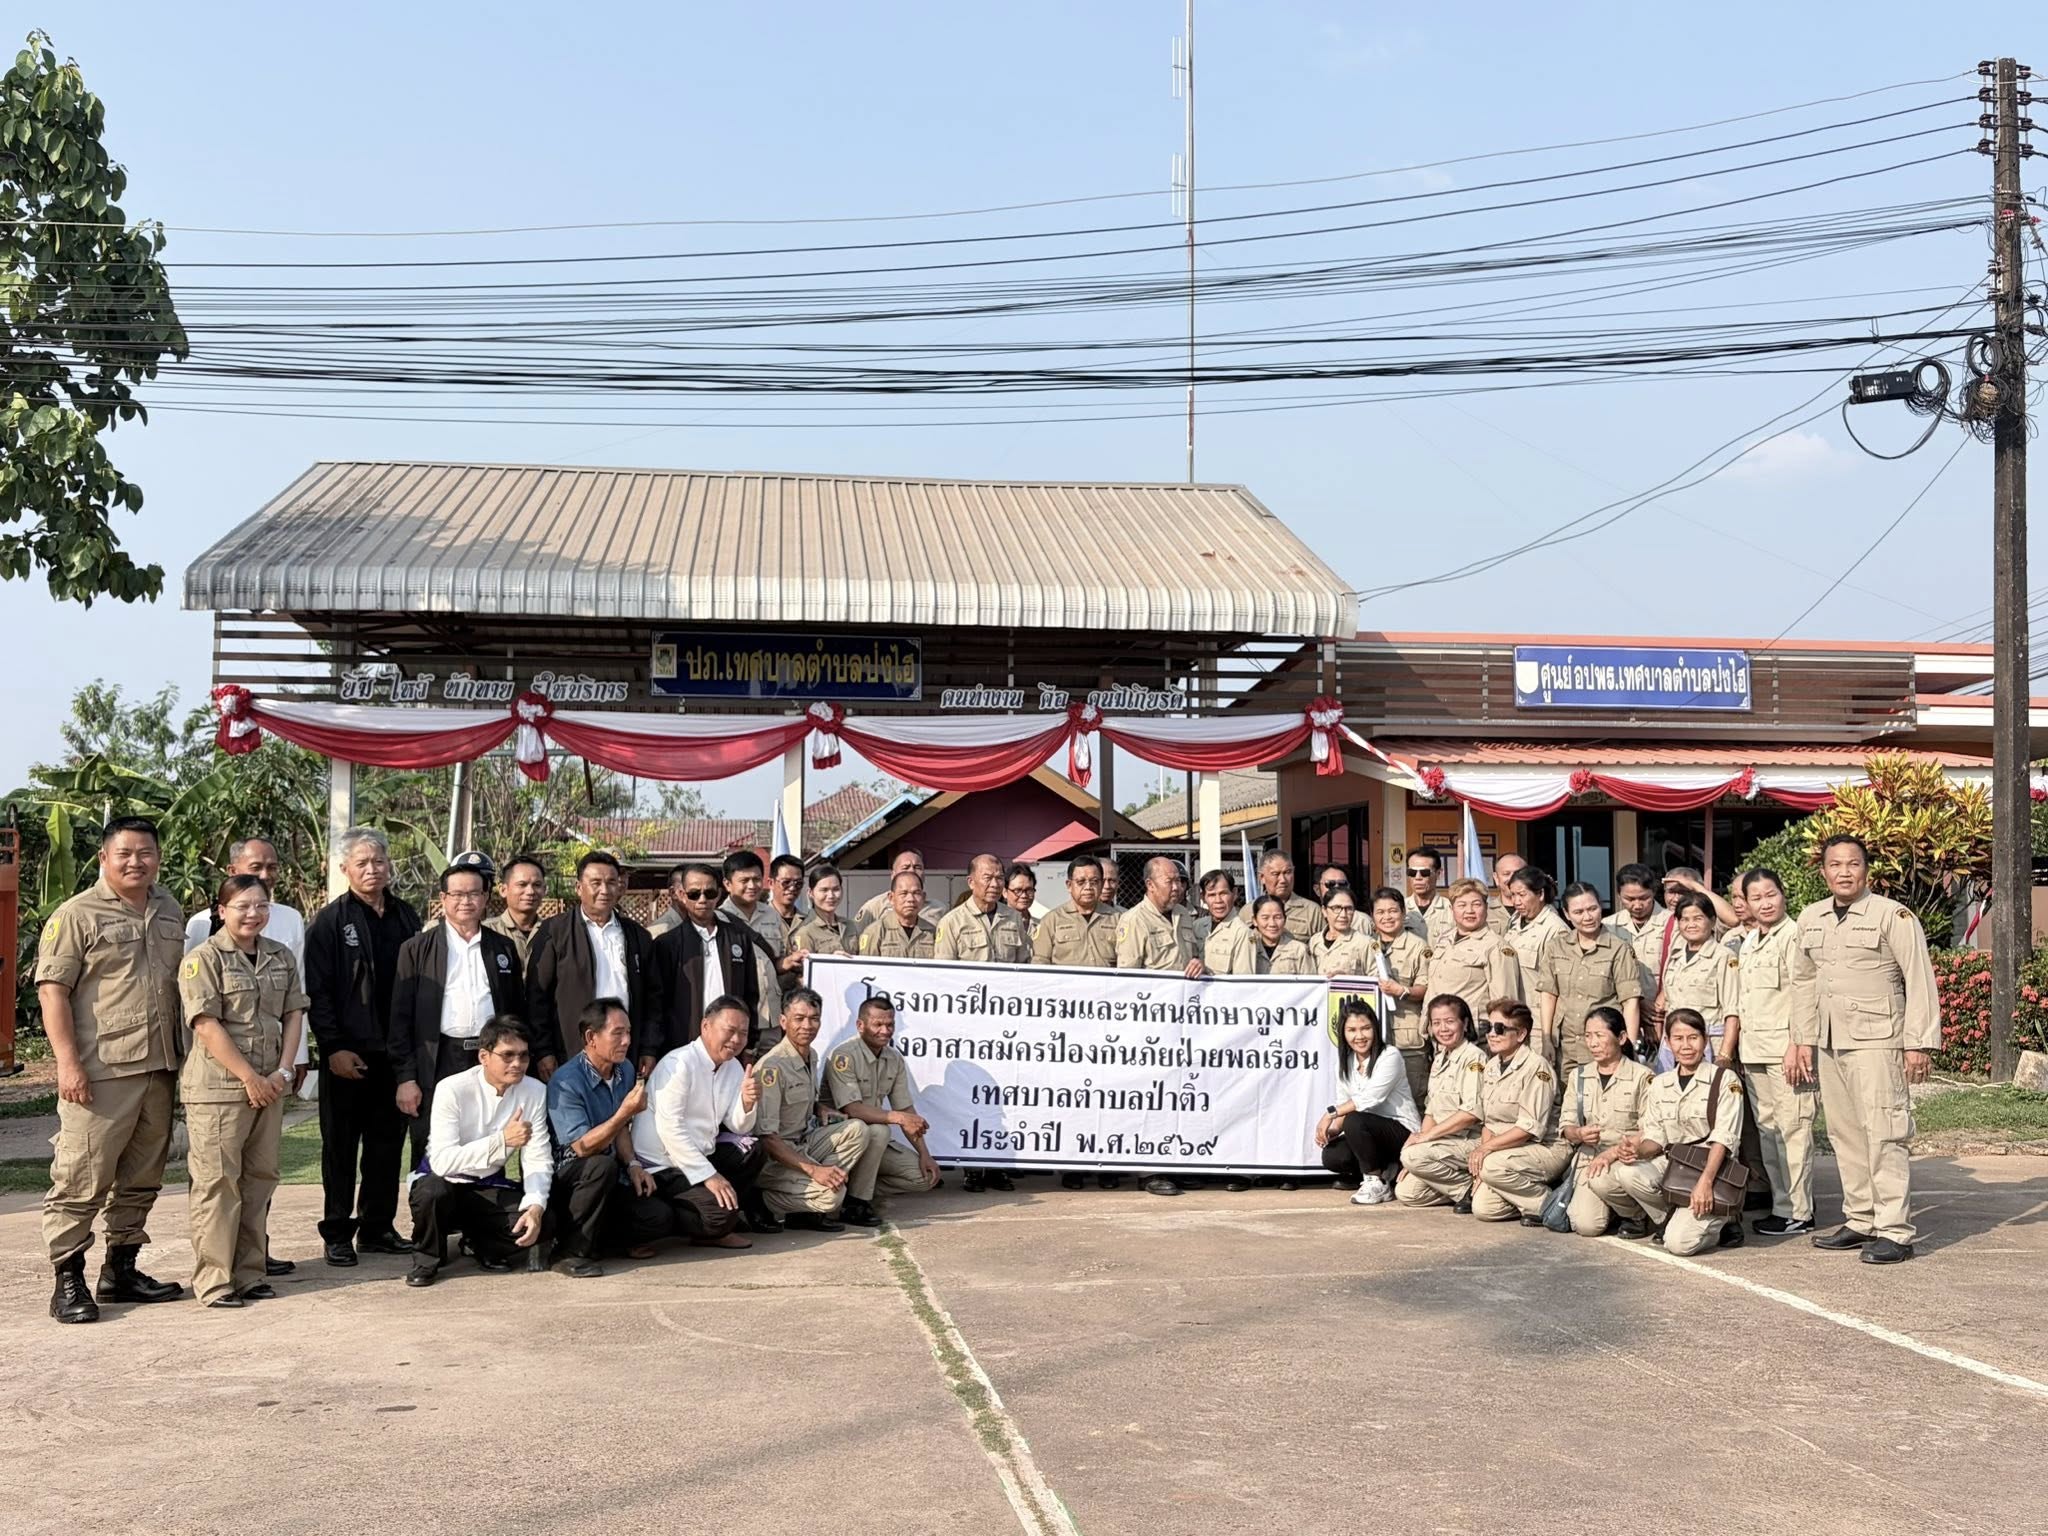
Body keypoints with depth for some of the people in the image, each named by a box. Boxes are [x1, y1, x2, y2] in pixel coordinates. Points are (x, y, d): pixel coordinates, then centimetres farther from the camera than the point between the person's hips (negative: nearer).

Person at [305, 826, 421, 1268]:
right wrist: (334, 1047, -13)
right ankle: (337, 1234, 10)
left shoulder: (406, 918, 11)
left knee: (387, 1143, 9)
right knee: (341, 1145, 4)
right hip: (347, 1054, -4)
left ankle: (378, 1228, 18)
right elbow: (317, 991, -6)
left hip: (394, 1050, 4)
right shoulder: (330, 921, -2)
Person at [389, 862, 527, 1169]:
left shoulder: (503, 948, 14)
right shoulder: (417, 949, 5)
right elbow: (400, 1017, 1)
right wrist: (405, 1077, -5)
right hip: (437, 1065, -2)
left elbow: (518, 1011, 16)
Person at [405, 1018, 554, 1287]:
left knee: (540, 1223, -25)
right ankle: (426, 1259, -5)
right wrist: (501, 1140, -40)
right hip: (446, 1184, -3)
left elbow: (538, 1160, -10)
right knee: (433, 1190, -38)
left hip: (491, 1188, 3)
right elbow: (442, 1161, -31)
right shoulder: (453, 1090, -20)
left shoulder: (535, 1092, -8)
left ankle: (485, 1247, 10)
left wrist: (536, 1207, -28)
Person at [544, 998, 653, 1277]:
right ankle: (571, 1252, -21)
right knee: (602, 1166, -37)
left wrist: (632, 1164, -2)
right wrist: (625, 1112, -36)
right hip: (563, 1179, -7)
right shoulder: (566, 1083, -21)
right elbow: (582, 1147, -26)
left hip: (608, 1180, 7)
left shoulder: (625, 1071, 4)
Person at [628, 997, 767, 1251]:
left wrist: (747, 1101, -16)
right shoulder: (679, 1064, -17)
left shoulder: (733, 1067, 7)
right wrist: (708, 1175, -25)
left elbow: (739, 1127, 6)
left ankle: (716, 1230, 1)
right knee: (719, 1214, -24)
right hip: (662, 1168, -9)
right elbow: (670, 1129, -23)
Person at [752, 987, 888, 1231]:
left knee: (858, 1130, -12)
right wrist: (813, 1169, -32)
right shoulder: (773, 1066, -20)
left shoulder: (811, 1057, 9)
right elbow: (766, 1137, -25)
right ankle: (764, 1205, -10)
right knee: (830, 1193, -30)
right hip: (773, 1157, -9)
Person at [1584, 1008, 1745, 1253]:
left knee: (1679, 1242, -27)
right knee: (1601, 1179, -25)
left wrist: (1705, 1182, -24)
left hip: (1710, 1170, -4)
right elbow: (1655, 1137, 8)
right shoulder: (1660, 1084, 14)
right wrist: (1637, 1150, -16)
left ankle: (1717, 1224, 5)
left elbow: (1723, 1139, -11)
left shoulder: (1725, 1080, -2)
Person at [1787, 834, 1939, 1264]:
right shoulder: (1810, 919, 12)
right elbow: (1804, 981, 20)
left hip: (1876, 1042, -7)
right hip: (1830, 1043, 7)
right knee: (1844, 1134, 11)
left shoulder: (1893, 916, -7)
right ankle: (1860, 1221, 20)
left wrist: (1919, 1044, -12)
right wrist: (1802, 1040, 17)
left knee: (1883, 1134, -8)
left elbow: (1920, 982, -9)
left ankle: (1894, 1231, -5)